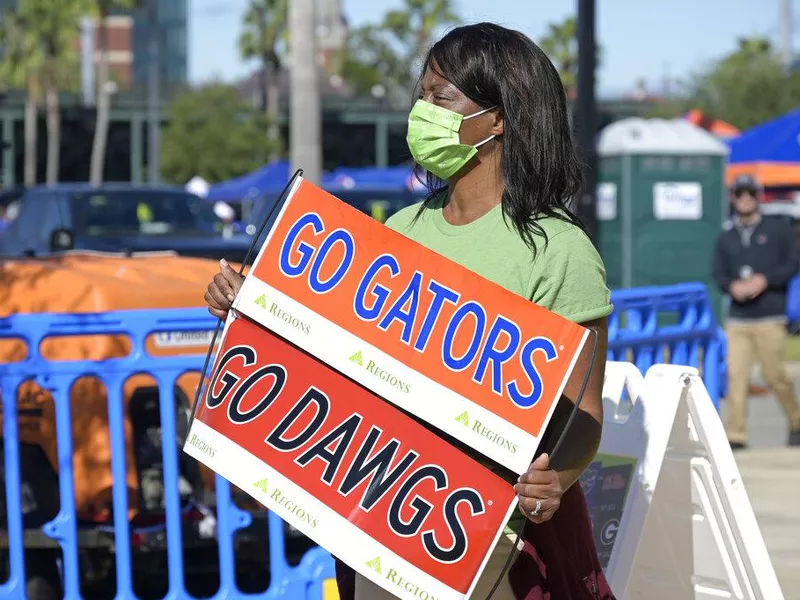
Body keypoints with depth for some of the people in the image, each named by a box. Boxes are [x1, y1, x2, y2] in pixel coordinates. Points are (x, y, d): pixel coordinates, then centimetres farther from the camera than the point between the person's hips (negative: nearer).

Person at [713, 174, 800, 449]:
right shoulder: (725, 238, 15)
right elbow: (719, 274, 12)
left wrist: (764, 280, -12)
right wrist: (733, 286, -10)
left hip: (770, 317, -3)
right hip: (737, 320, 3)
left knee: (774, 375, -3)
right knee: (735, 375, -7)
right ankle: (736, 435, -7)